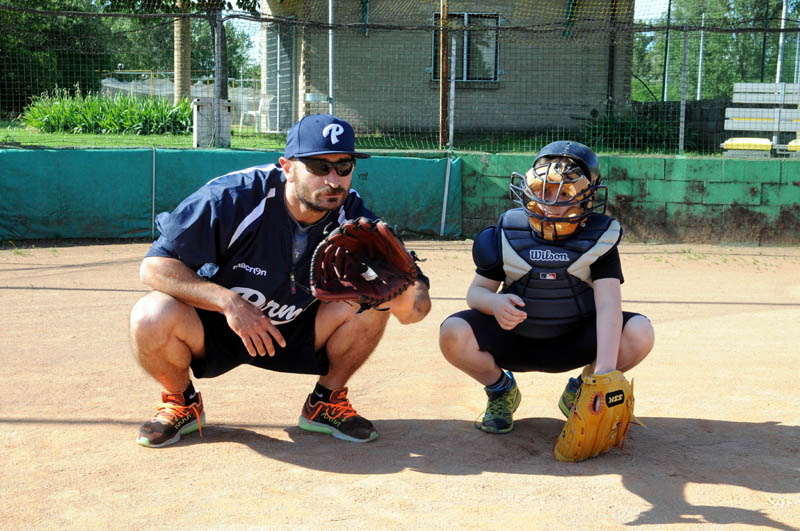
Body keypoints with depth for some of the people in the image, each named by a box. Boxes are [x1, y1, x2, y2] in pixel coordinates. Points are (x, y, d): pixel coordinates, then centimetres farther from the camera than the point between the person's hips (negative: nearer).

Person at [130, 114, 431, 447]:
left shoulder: (354, 218, -17)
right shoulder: (233, 197, -26)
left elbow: (419, 305, -20)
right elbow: (154, 266, -23)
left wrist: (397, 294, -45)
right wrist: (229, 302, -35)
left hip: (297, 335, 2)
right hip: (214, 325, -2)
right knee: (152, 316, -32)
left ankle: (327, 401, 4)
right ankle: (181, 401, 1)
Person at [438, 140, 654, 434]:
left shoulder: (598, 239, -13)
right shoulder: (508, 233, -10)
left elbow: (608, 304, -24)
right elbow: (477, 290, -4)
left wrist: (604, 371, -38)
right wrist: (495, 303, -31)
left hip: (573, 342, 0)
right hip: (514, 340, 0)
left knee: (639, 333, -25)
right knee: (453, 333, -28)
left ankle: (578, 392, 4)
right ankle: (500, 389, 6)